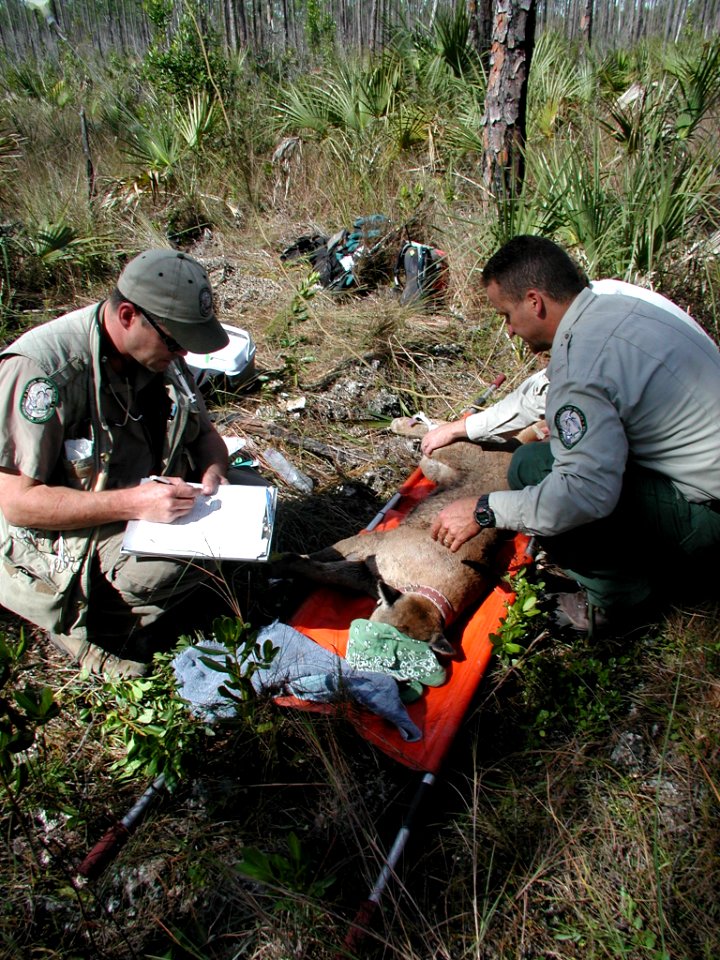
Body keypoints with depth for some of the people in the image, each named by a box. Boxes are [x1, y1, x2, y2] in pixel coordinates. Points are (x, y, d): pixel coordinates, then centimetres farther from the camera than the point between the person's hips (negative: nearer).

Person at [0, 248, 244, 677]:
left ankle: (122, 607, 0)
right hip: (61, 534, -7)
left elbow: (205, 431, 10)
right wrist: (133, 503, -33)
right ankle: (80, 621, -1)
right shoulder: (41, 368, -25)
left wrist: (214, 472, -12)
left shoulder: (158, 352, -4)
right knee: (170, 562, -32)